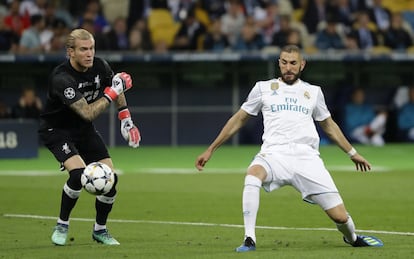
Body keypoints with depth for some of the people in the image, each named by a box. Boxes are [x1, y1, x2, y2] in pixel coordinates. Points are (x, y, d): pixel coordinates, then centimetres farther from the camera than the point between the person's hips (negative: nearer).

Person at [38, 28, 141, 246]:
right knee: (79, 173, -28)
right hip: (56, 130, -6)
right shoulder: (61, 78, -31)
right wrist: (112, 93, -31)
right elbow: (88, 113, -34)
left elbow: (117, 89, 11)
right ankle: (62, 226, -6)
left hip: (84, 130, 6)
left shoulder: (99, 66, -11)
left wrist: (126, 120, 8)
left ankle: (100, 230, 18)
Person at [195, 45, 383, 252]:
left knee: (339, 216, -9)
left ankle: (352, 238, 28)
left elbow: (329, 126, 31)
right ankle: (249, 239, -32)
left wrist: (352, 153, 34)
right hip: (274, 155, -1)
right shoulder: (263, 88, 13)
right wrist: (210, 150, 17)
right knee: (253, 174, -38)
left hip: (307, 158, 1)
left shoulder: (313, 92, 17)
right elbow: (238, 120, 19)